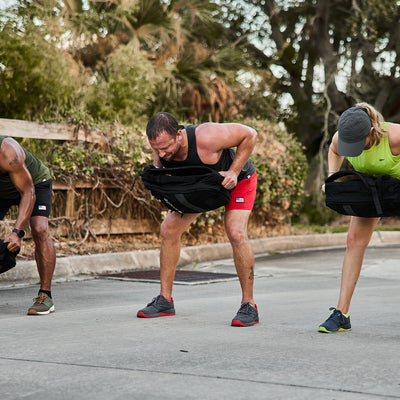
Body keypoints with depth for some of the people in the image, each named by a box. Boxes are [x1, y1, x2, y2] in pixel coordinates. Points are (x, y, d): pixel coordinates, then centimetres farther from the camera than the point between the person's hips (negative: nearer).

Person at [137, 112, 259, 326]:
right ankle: (165, 300, 6)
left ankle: (248, 305, -15)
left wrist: (233, 172, -32)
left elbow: (249, 134, -29)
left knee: (236, 233, -26)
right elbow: (159, 164, 1)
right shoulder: (161, 145, -24)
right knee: (169, 229, -4)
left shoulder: (205, 138, -42)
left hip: (237, 179, -6)